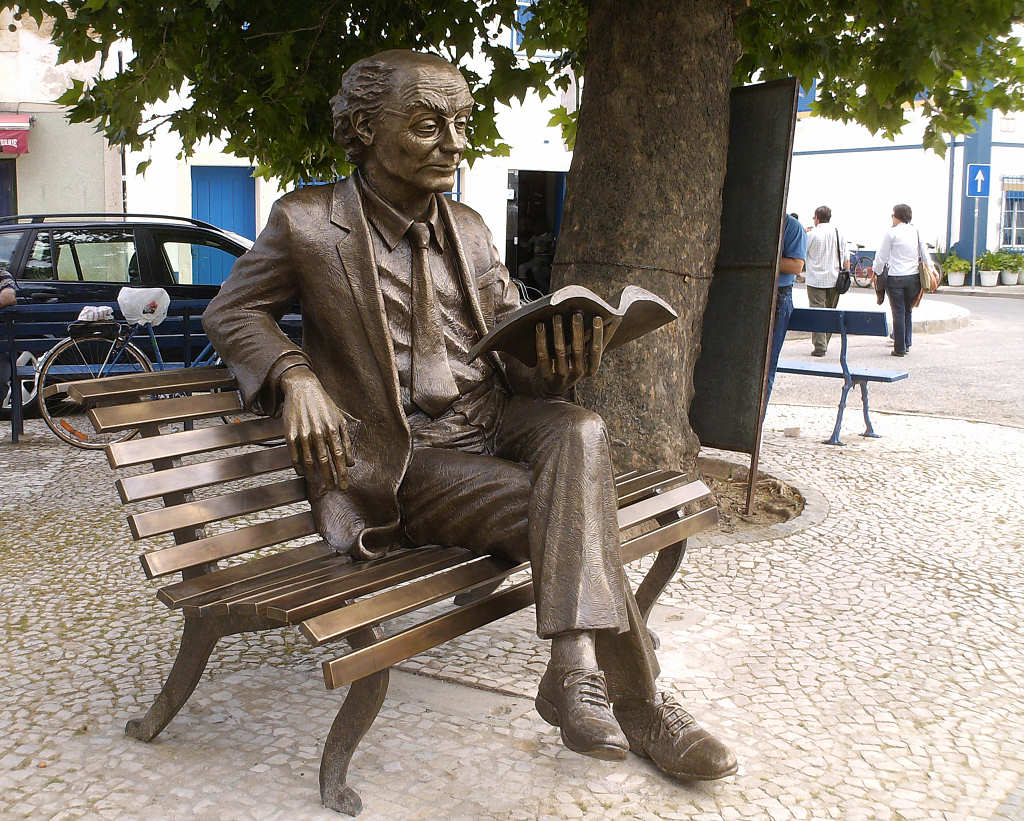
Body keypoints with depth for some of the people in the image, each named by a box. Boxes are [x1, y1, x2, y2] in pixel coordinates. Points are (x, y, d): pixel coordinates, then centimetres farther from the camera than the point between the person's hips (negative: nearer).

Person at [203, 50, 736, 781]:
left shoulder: (467, 227, 13)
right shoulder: (308, 222, -1)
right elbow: (232, 312, 9)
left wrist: (558, 363, -14)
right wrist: (294, 377, -13)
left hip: (496, 421, 5)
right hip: (409, 457, -4)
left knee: (579, 431, -30)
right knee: (566, 509, -27)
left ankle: (575, 672, -31)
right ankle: (634, 700, -17)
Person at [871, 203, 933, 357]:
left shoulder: (891, 232, -7)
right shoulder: (916, 232, 6)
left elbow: (882, 256, -2)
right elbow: (924, 253, 11)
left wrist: (875, 272, 11)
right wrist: (930, 270, 21)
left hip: (895, 277, -4)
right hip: (914, 277, 4)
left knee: (898, 313, 0)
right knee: (908, 312, 17)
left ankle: (900, 348, 2)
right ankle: (906, 344, 22)